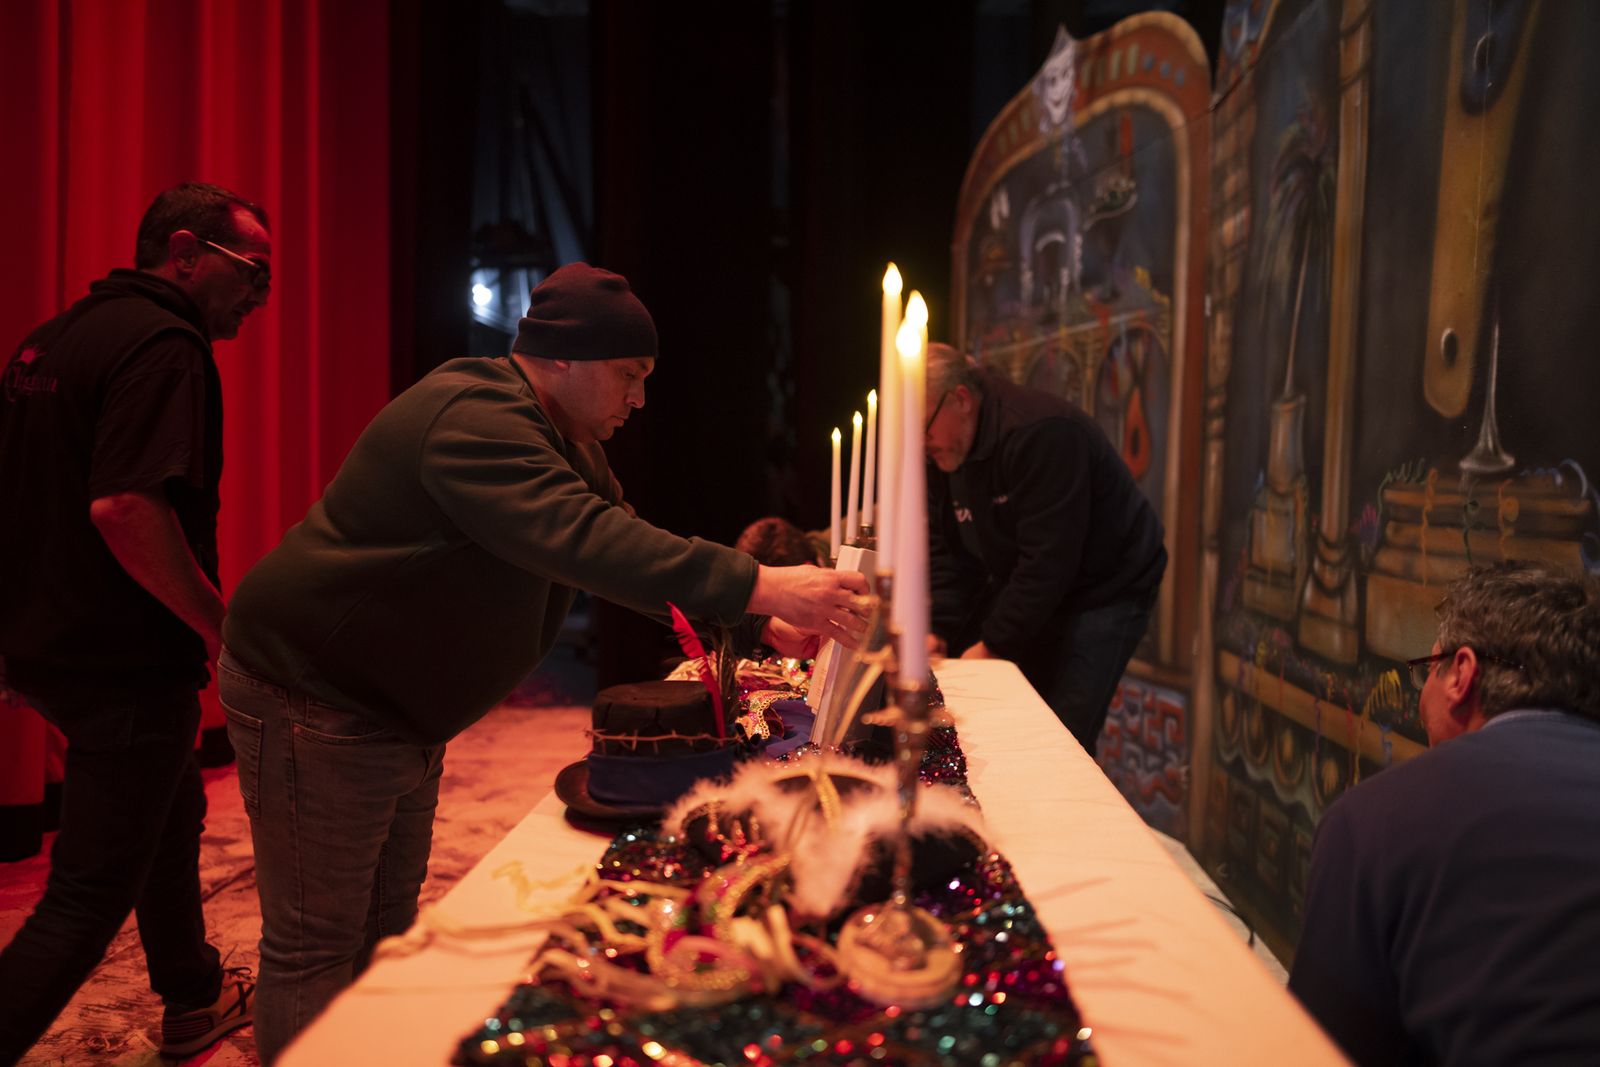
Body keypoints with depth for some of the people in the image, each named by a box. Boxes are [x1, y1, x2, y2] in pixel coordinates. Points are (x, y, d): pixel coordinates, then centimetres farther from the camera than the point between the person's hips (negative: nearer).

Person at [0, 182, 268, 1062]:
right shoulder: (164, 345, -17)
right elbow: (127, 506, -30)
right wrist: (221, 626, -20)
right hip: (123, 667, -10)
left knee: (172, 808, 26)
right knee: (89, 896, 0)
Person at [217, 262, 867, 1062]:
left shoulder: (565, 439, 8)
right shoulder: (473, 419, -26)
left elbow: (625, 540, 7)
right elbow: (583, 540, -40)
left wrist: (758, 621, -6)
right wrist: (759, 586, -44)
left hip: (397, 709, 10)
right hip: (312, 699, -10)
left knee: (386, 931, 17)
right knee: (318, 949, -1)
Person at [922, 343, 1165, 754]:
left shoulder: (1041, 434, -29)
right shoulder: (943, 453, -1)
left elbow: (1047, 561, -30)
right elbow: (946, 549, 2)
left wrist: (992, 645, -25)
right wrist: (941, 631, -11)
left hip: (1105, 592, -8)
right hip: (1028, 595, 8)